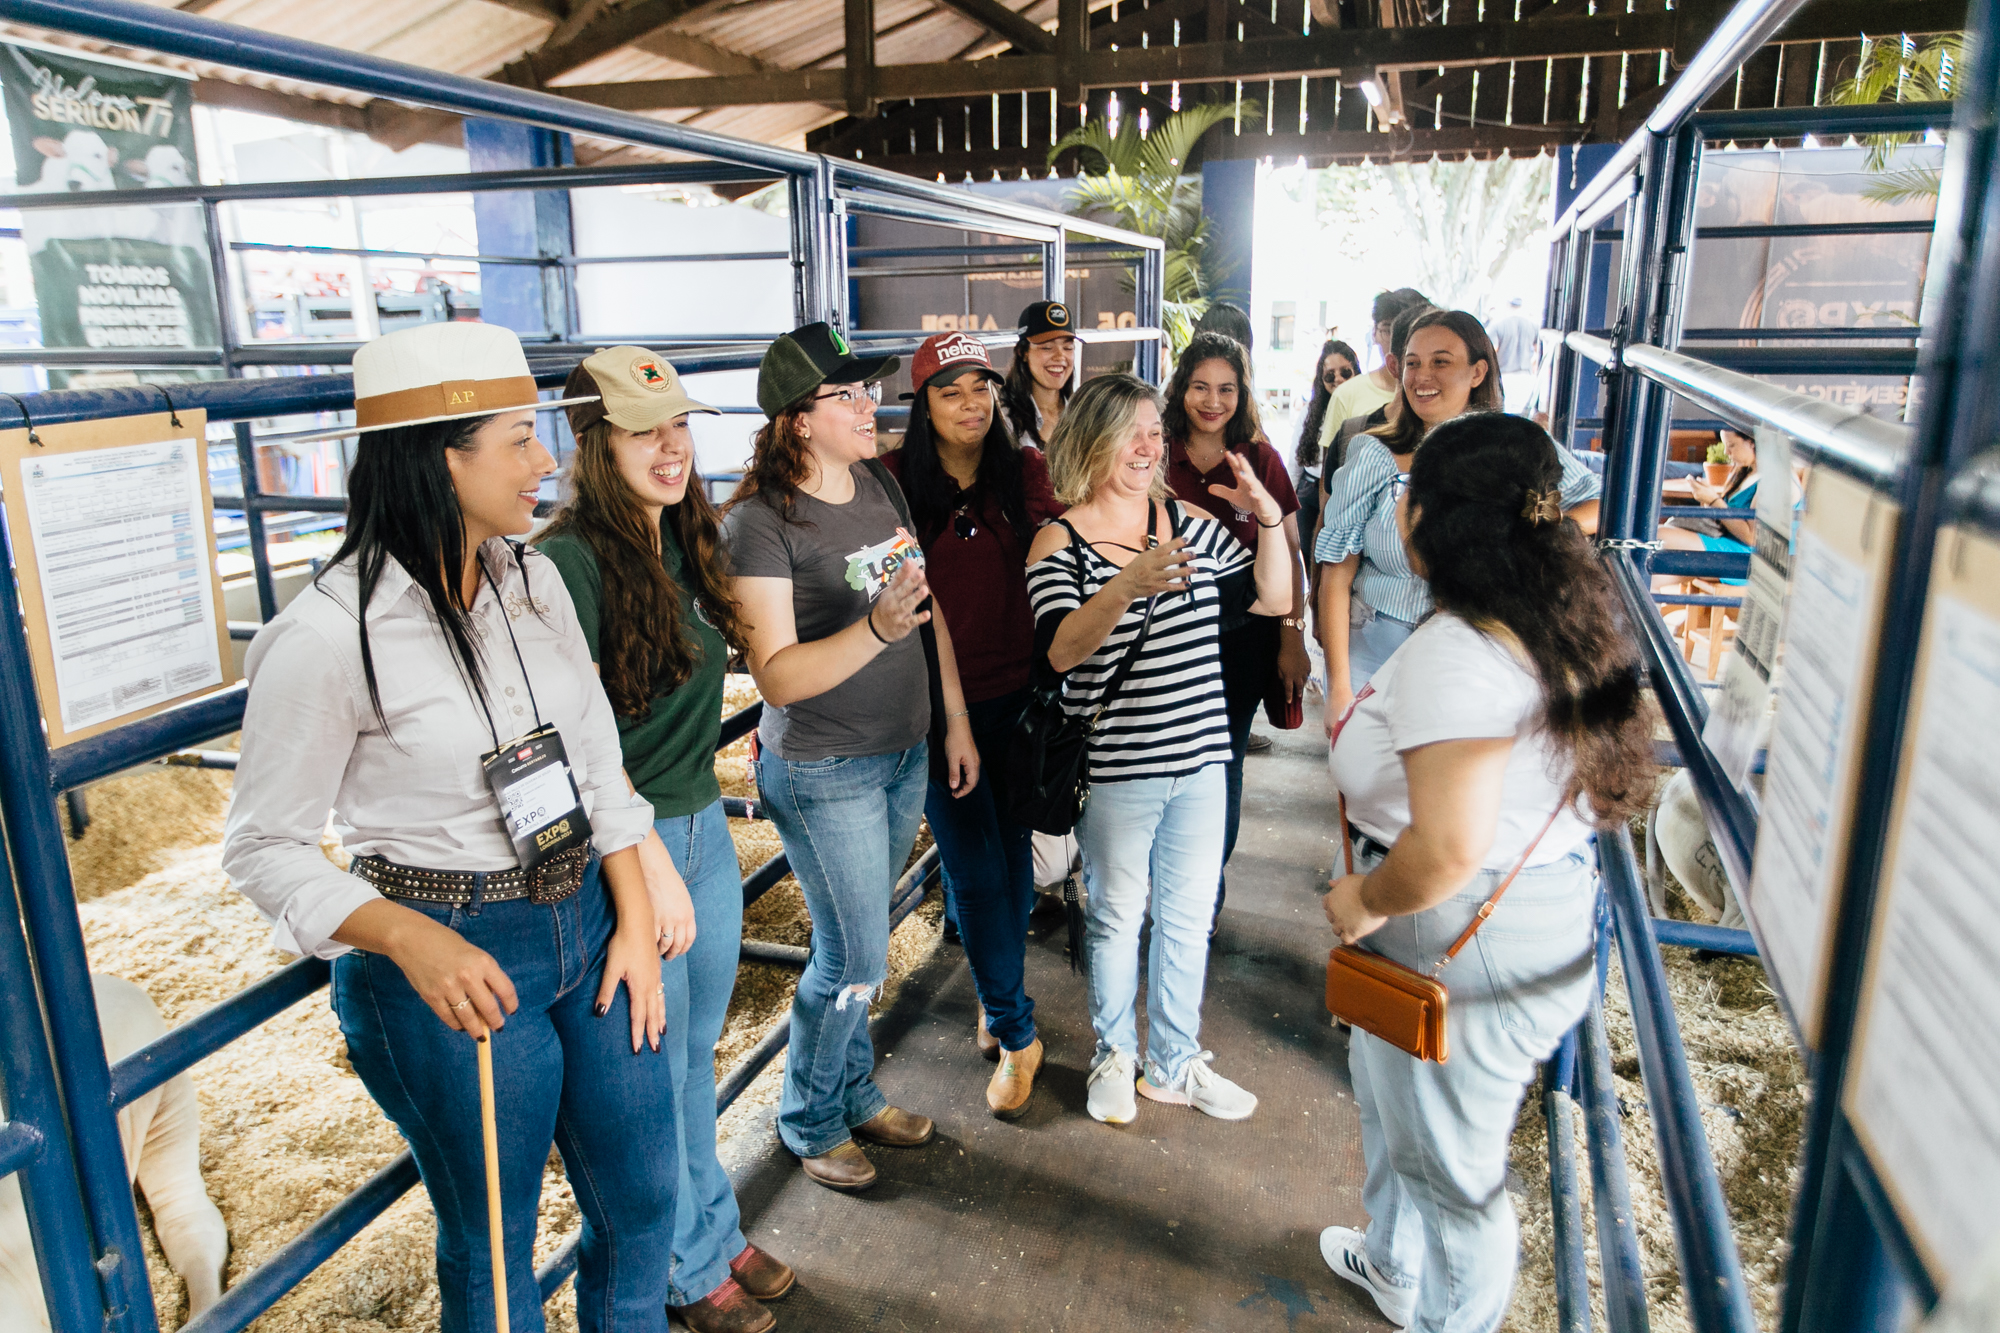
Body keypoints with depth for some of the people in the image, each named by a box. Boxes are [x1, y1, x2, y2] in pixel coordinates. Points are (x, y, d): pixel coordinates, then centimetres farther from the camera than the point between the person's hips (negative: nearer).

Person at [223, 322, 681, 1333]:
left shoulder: (532, 580, 0)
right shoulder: (326, 634, -18)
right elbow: (265, 849, -11)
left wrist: (636, 918, 2)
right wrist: (413, 942, -25)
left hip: (589, 921, 6)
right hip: (450, 961, -6)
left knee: (642, 1199, 21)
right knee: (493, 1248, 16)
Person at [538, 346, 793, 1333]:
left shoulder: (687, 539, 4)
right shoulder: (570, 560, -19)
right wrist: (646, 853, -22)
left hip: (704, 823, 7)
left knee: (697, 1051, 22)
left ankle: (717, 1233, 42)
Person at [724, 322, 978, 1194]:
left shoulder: (881, 486, 4)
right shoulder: (760, 524, -18)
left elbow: (927, 609, 11)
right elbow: (778, 675, -23)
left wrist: (955, 720, 11)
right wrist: (876, 629, -38)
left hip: (904, 752, 6)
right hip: (821, 770, -6)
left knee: (857, 942, 19)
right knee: (854, 961, 3)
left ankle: (854, 1093, 40)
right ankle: (810, 1122, 29)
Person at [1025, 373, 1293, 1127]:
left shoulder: (1188, 522, 4)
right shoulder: (1059, 542, -10)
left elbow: (1271, 601, 6)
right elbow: (1059, 651, -24)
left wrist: (1270, 521, -9)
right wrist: (1128, 586, -38)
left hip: (1200, 756, 5)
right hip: (1114, 765, -4)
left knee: (1189, 914, 15)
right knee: (1117, 915, 12)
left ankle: (1174, 1064, 35)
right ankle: (1113, 1057, 35)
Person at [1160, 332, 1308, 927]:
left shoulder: (1260, 460, 1)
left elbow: (1288, 555, 2)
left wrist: (1293, 640, -2)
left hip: (1241, 637, 0)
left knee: (1223, 767, 9)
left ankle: (1209, 891, 29)